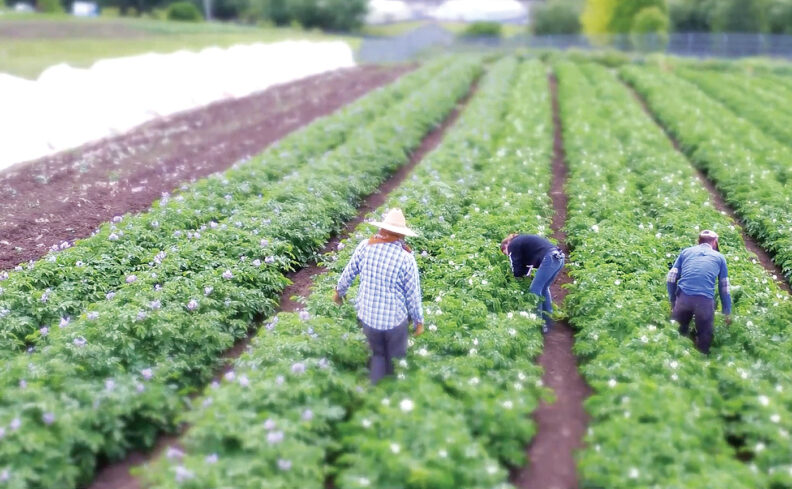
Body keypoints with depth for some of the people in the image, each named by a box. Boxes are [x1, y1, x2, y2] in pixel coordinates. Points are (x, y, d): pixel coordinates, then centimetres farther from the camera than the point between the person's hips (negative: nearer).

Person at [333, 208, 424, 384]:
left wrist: (339, 291, 25)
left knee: (378, 354, 24)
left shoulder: (365, 246, -8)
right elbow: (413, 294, -9)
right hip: (395, 318, -3)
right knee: (396, 359, 17)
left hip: (368, 315, 3)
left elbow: (349, 272, 5)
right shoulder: (406, 258, -17)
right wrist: (419, 321, 5)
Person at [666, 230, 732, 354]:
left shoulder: (686, 252, 22)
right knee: (703, 344, 9)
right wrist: (727, 313, 30)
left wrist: (673, 302, 23)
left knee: (677, 333, 16)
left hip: (683, 297, 1)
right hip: (705, 301, -1)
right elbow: (724, 288, 23)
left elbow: (670, 279, 14)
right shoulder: (719, 257, 21)